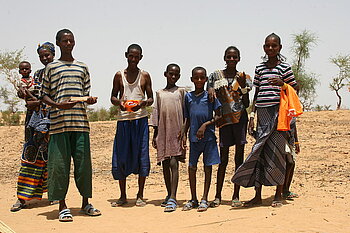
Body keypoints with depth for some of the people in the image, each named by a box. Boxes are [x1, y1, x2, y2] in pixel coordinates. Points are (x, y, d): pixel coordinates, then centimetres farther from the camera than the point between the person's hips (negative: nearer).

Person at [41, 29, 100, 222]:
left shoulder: (82, 68, 16)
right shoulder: (51, 67, 8)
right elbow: (44, 95, 7)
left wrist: (90, 100, -5)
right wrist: (58, 105, -12)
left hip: (80, 122, 3)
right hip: (59, 123, -2)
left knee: (84, 162, 4)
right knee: (60, 164, -2)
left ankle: (85, 203, 16)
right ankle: (63, 206, 9)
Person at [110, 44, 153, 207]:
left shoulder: (145, 76, 7)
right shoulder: (119, 75, 8)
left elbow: (151, 98, 8)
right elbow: (113, 96, 11)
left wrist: (142, 103, -14)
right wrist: (119, 102, -11)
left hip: (140, 119, -1)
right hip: (123, 119, 1)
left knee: (142, 156, -1)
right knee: (120, 157, 2)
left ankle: (140, 195, 11)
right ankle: (123, 196, 15)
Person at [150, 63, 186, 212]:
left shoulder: (181, 92, 6)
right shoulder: (159, 93, 14)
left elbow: (186, 114, 3)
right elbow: (156, 115, 13)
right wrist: (154, 135, 10)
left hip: (176, 132, -4)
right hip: (163, 133, 4)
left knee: (173, 163, -12)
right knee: (165, 165, 8)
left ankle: (173, 199, -15)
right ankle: (169, 195, 21)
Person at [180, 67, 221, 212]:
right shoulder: (188, 96, 10)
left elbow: (219, 116, 0)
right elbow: (187, 118, 15)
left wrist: (205, 125, -11)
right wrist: (184, 134, 6)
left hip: (208, 136, -2)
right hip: (194, 137, 2)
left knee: (208, 167, 2)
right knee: (192, 167, 3)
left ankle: (204, 199, 10)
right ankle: (193, 199, 15)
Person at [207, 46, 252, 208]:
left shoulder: (243, 78, 6)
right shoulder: (216, 76, 7)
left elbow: (246, 104, 3)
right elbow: (210, 100, 12)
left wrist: (243, 87, -11)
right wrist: (211, 90, -9)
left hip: (240, 118, 0)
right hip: (224, 119, 0)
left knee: (239, 157, 2)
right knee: (223, 159, 1)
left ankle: (236, 196, 7)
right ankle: (217, 196, 6)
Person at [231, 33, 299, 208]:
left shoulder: (284, 67, 1)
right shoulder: (259, 68, 14)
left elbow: (295, 88, 3)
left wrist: (282, 84, -16)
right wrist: (252, 116, 10)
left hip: (278, 113, -4)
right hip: (262, 113, 4)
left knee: (276, 152, -1)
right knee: (258, 153, 4)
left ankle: (278, 195, 12)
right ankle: (258, 195, 11)